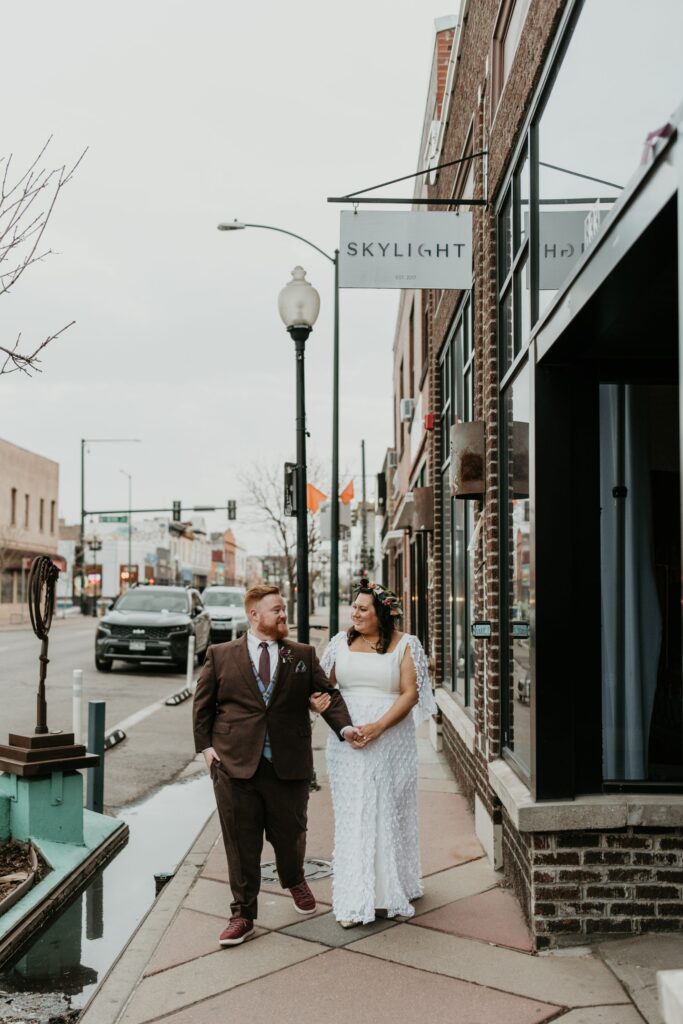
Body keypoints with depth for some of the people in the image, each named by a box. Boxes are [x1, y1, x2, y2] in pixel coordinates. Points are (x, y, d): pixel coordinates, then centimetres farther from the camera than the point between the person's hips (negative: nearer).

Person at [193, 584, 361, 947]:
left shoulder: (303, 656, 8)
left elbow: (327, 694, 6)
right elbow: (203, 704, 8)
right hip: (235, 765, -1)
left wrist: (344, 726, -9)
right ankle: (242, 914, 18)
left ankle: (295, 881, 45)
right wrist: (206, 745, -1)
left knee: (289, 833, 13)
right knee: (241, 843, 3)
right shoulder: (220, 655, 4)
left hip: (289, 765, 1)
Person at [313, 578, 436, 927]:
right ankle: (356, 900, 7)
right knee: (352, 816, 2)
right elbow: (323, 684, 12)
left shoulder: (404, 645, -2)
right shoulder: (341, 643, 7)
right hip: (348, 741, 2)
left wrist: (378, 727, -18)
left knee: (389, 813, 6)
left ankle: (393, 892, 23)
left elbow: (410, 693, -8)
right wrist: (317, 700, -12)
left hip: (391, 739, -2)